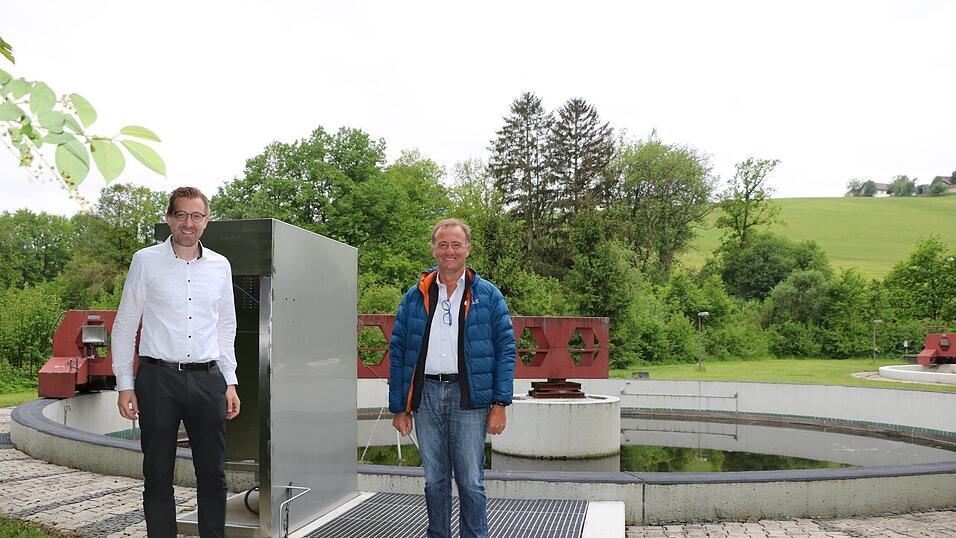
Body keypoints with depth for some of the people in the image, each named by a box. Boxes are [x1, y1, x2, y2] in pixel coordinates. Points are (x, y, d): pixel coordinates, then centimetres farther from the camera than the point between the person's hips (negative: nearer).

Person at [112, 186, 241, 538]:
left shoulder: (220, 266, 9)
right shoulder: (146, 261, 1)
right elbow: (125, 325, 3)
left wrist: (230, 382, 12)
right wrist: (124, 384, -2)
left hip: (208, 379, 3)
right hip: (158, 378, -2)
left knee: (213, 474, 7)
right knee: (158, 475, 5)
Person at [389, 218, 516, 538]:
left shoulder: (488, 296, 4)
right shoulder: (415, 297, 10)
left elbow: (505, 350, 0)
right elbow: (397, 353, 9)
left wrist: (500, 403, -9)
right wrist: (399, 407, 4)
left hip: (468, 397, -2)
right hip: (427, 395, 3)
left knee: (470, 482, 2)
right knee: (434, 480, 12)